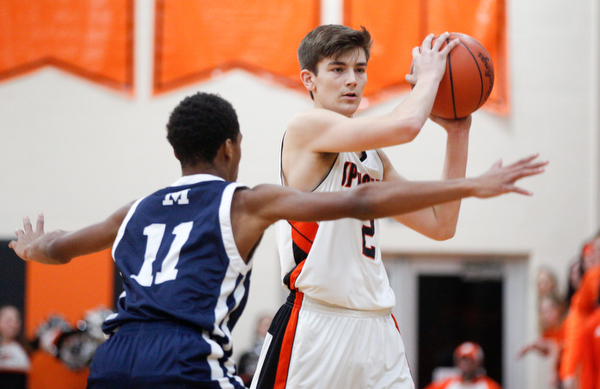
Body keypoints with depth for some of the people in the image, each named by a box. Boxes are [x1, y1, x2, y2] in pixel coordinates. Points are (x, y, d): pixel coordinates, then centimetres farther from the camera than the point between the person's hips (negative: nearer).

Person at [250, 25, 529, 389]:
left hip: (377, 329, 7)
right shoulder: (306, 127, -6)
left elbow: (441, 224, 17)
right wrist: (428, 76, -1)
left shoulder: (373, 158, 19)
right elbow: (404, 126, -19)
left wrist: (458, 133, 14)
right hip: (317, 326, -7)